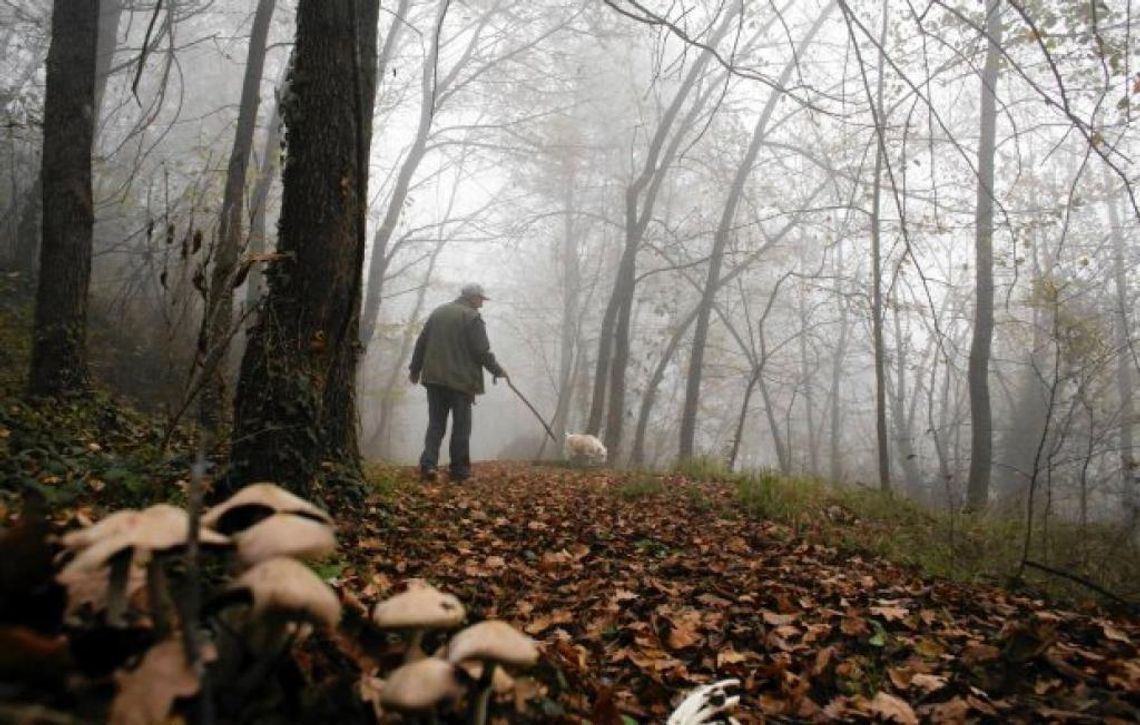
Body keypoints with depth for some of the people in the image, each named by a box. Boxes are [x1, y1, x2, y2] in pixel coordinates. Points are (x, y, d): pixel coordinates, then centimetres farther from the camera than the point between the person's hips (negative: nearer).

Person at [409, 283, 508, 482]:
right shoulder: (472, 317, -7)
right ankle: (459, 470, 7)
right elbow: (482, 351, -11)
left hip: (434, 378, 5)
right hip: (461, 380, -5)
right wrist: (497, 370, 3)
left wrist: (415, 369, 24)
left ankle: (428, 463, -6)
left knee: (436, 424, 10)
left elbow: (421, 343, 15)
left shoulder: (437, 312, 13)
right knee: (461, 426, 4)